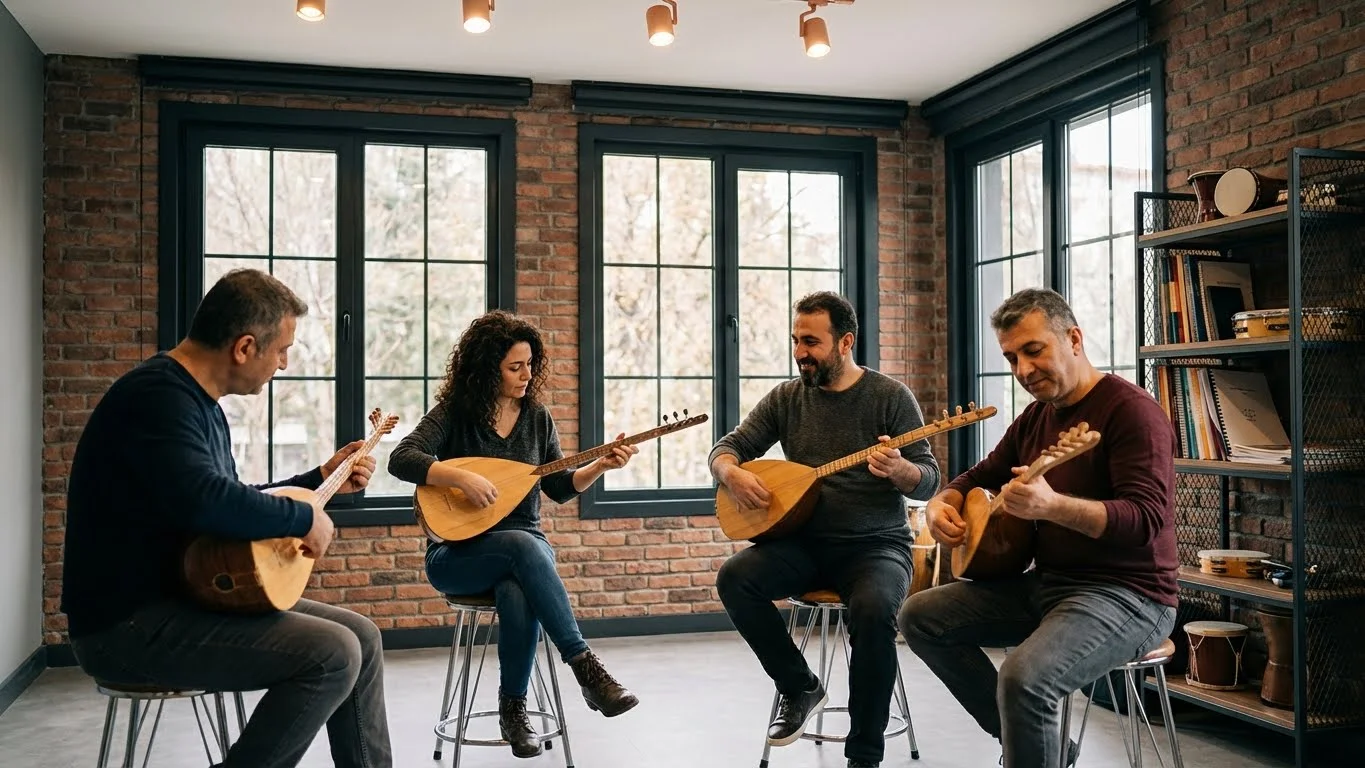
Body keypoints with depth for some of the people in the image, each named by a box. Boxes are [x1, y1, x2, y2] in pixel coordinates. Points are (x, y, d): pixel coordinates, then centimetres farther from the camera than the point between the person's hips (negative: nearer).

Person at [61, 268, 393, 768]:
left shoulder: (199, 401, 13)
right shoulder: (156, 395, -20)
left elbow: (234, 503, 27)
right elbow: (203, 500, -38)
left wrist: (322, 480, 24)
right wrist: (304, 517, -23)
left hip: (189, 596, 10)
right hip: (129, 623, -10)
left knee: (361, 637, 5)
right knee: (332, 654, -22)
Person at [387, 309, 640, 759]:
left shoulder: (536, 415, 5)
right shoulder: (453, 413, -7)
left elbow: (559, 488, 9)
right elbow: (401, 460, -20)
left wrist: (602, 465, -7)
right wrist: (462, 477, -31)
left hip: (526, 545, 3)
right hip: (458, 555, -3)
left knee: (519, 596, -35)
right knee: (522, 545, -37)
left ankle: (512, 706, -16)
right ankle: (584, 665, -35)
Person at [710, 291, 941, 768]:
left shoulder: (891, 397, -4)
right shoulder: (785, 398, 6)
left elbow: (930, 481, -7)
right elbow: (727, 447, 8)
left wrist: (898, 469, -30)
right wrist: (732, 474, -16)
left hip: (876, 544, -3)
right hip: (805, 541, 4)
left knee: (874, 609, -34)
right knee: (734, 578, -22)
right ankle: (800, 687, -1)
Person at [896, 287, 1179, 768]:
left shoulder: (1130, 409, -15)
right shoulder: (1036, 415, 11)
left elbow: (1145, 520, -25)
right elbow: (980, 476, 21)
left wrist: (1052, 506, -41)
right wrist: (941, 505, -2)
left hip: (1126, 595, -9)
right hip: (1045, 583, 9)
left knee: (1024, 678, -34)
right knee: (919, 617, 5)